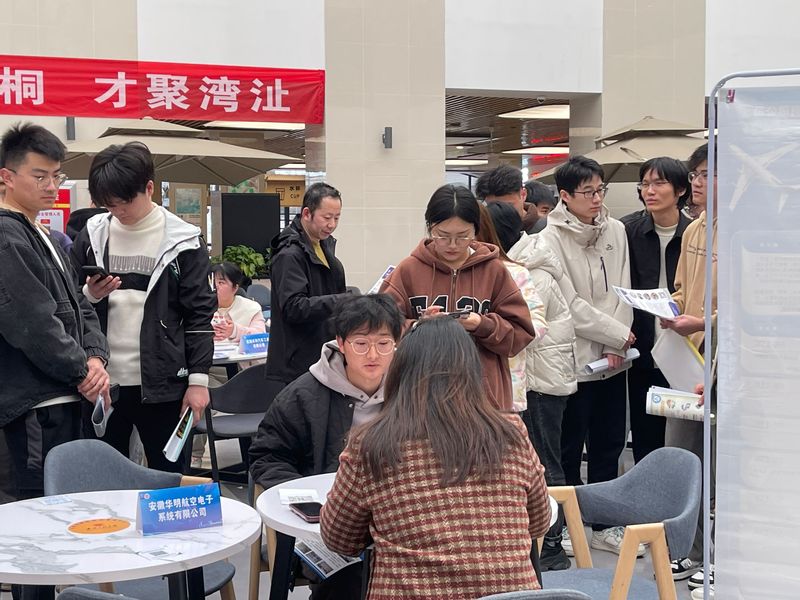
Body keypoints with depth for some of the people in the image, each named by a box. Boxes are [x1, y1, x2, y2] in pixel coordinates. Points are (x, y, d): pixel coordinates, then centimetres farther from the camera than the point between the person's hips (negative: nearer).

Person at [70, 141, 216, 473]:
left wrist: (198, 378, -8)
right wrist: (90, 296, -9)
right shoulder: (91, 235, 6)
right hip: (103, 382, 3)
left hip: (162, 384, -3)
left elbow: (199, 314, -2)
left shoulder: (183, 240, -3)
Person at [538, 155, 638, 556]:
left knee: (609, 444, 13)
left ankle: (604, 525, 25)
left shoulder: (616, 231, 7)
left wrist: (615, 346, -7)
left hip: (613, 358, 6)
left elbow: (621, 291, 5)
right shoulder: (551, 239, -10)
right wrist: (620, 334, -12)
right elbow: (570, 305, -14)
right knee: (570, 448, 4)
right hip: (573, 357, -5)